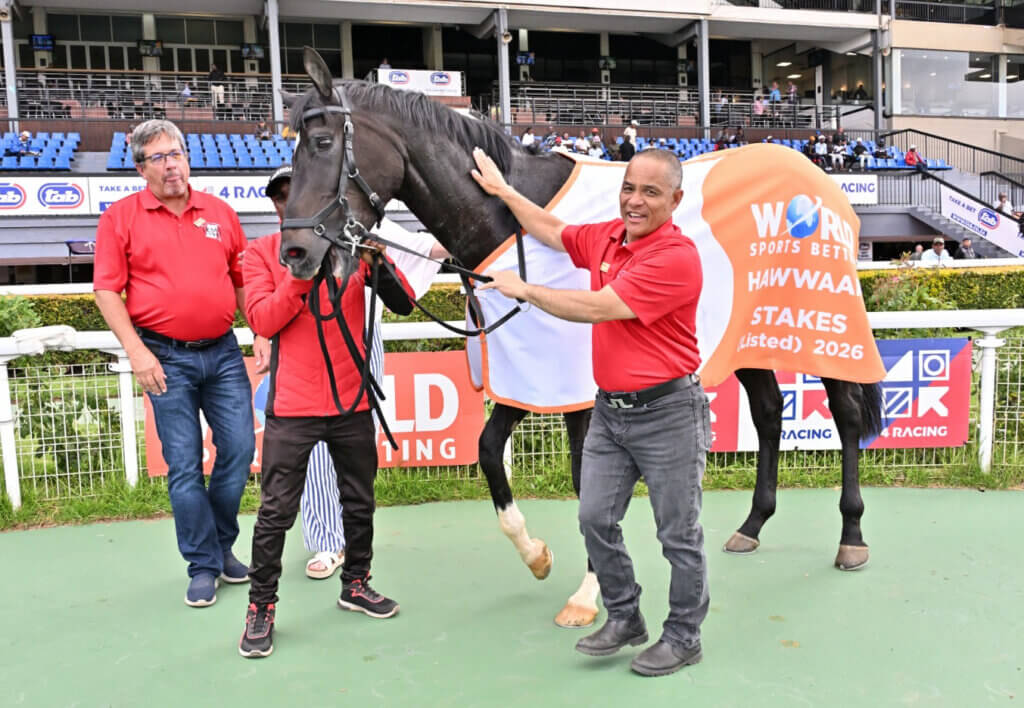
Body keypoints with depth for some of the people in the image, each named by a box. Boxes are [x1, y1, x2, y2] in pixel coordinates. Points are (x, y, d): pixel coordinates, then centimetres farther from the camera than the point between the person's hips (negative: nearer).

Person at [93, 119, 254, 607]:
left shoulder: (220, 213, 9)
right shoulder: (121, 217, 1)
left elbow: (243, 280, 14)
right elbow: (107, 290, -2)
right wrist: (136, 351, -11)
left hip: (223, 350, 3)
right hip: (167, 358, -3)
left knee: (239, 449, 5)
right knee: (184, 465, 2)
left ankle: (222, 546, 27)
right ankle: (203, 566, 17)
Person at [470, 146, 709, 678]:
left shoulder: (677, 257, -18)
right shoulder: (607, 237, 6)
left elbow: (596, 308, -22)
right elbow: (553, 232, 26)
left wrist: (524, 289, -12)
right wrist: (501, 190, 29)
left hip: (667, 413, -7)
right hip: (610, 410, 7)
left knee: (678, 535, 7)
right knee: (595, 518, 10)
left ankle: (683, 637, 25)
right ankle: (624, 618, 28)